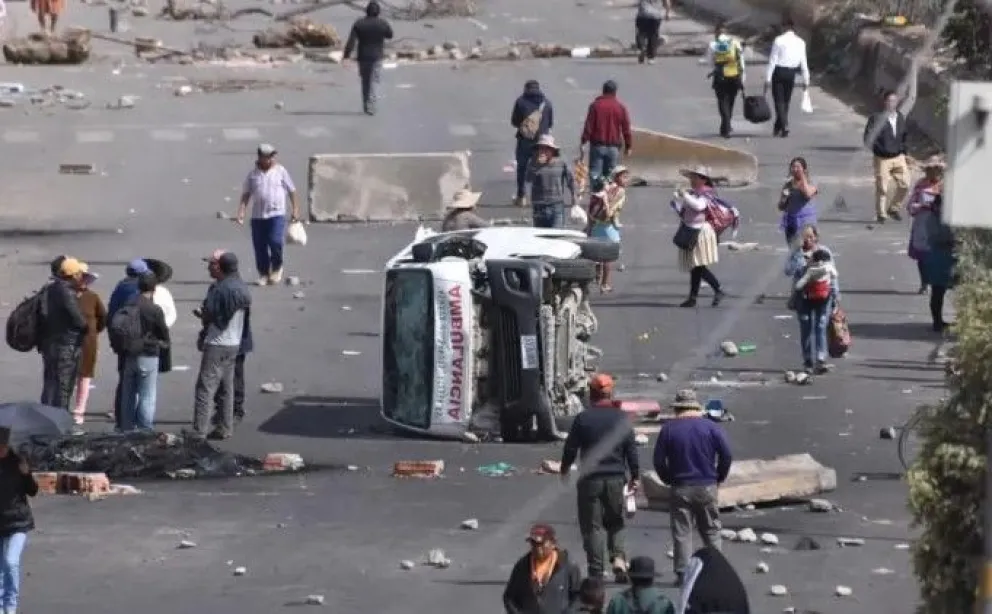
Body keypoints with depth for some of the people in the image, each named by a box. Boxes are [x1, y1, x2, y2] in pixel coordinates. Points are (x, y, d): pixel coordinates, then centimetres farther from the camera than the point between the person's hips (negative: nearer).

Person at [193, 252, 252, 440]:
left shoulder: (218, 289, -17)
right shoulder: (244, 290, 8)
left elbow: (207, 316, -15)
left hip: (216, 345, -8)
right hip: (235, 344, 8)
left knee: (205, 388, -7)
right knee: (227, 388, 15)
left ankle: (199, 431, -11)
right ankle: (225, 429, 18)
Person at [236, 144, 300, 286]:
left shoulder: (281, 171, 4)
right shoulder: (253, 174, 7)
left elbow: (292, 191, 10)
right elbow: (246, 194, 8)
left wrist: (295, 208, 6)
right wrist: (242, 210, -3)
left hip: (277, 214, -2)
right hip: (258, 216, 2)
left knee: (276, 242, -16)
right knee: (260, 246, 2)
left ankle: (277, 268, 9)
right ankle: (263, 273, 17)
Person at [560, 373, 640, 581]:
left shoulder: (582, 419, -6)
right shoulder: (621, 418, 0)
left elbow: (570, 448, 0)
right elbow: (631, 449, 2)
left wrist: (565, 469, 18)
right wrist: (635, 476, 12)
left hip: (590, 479, -2)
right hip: (616, 478, 2)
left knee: (592, 525, 3)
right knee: (615, 521, 18)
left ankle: (596, 570, 0)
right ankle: (618, 557, -3)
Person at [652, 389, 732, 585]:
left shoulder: (668, 429, -2)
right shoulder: (711, 427, -1)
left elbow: (659, 460, -3)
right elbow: (726, 455, -3)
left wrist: (669, 480, 11)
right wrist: (718, 478, 10)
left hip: (680, 488, -1)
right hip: (707, 487, 1)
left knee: (681, 532, 3)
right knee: (711, 531, 11)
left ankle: (682, 573, 0)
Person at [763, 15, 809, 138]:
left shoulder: (779, 40, -10)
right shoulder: (800, 42, 2)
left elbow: (773, 60, -10)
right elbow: (803, 62, 3)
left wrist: (768, 78, -8)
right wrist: (806, 80, 10)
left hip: (779, 72, -4)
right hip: (791, 73, 4)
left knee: (779, 101, -2)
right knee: (786, 101, 15)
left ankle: (784, 126, -19)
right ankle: (778, 127, 23)